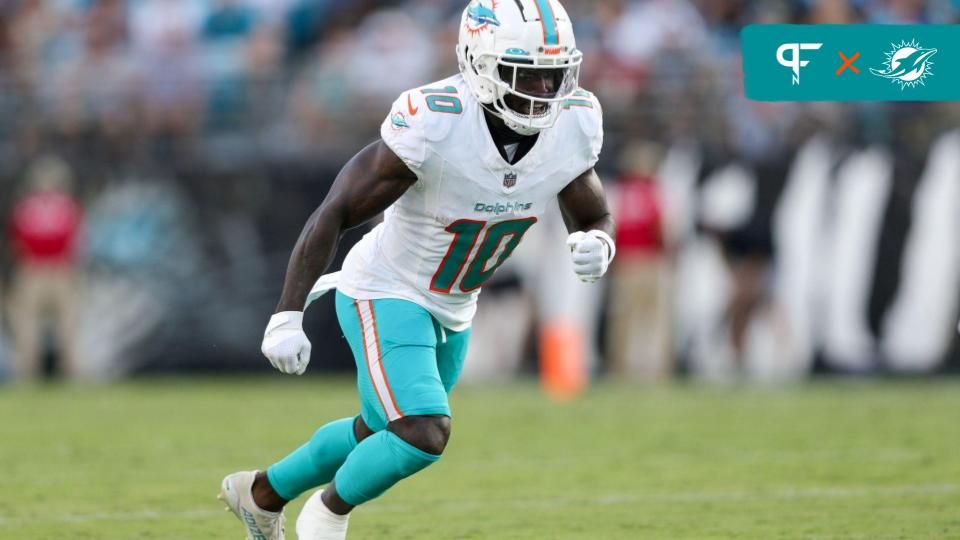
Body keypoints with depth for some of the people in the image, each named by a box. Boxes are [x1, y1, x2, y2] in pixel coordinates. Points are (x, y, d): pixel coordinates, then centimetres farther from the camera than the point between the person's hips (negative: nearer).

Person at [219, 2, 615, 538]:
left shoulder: (573, 126, -15)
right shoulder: (435, 124, -32)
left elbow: (597, 218, 1)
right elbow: (334, 213, -25)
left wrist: (598, 246, -26)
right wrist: (288, 317, -30)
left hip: (452, 311, 7)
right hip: (386, 294, -7)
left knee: (382, 435, 23)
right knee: (424, 434, -23)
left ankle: (263, 493, 48)